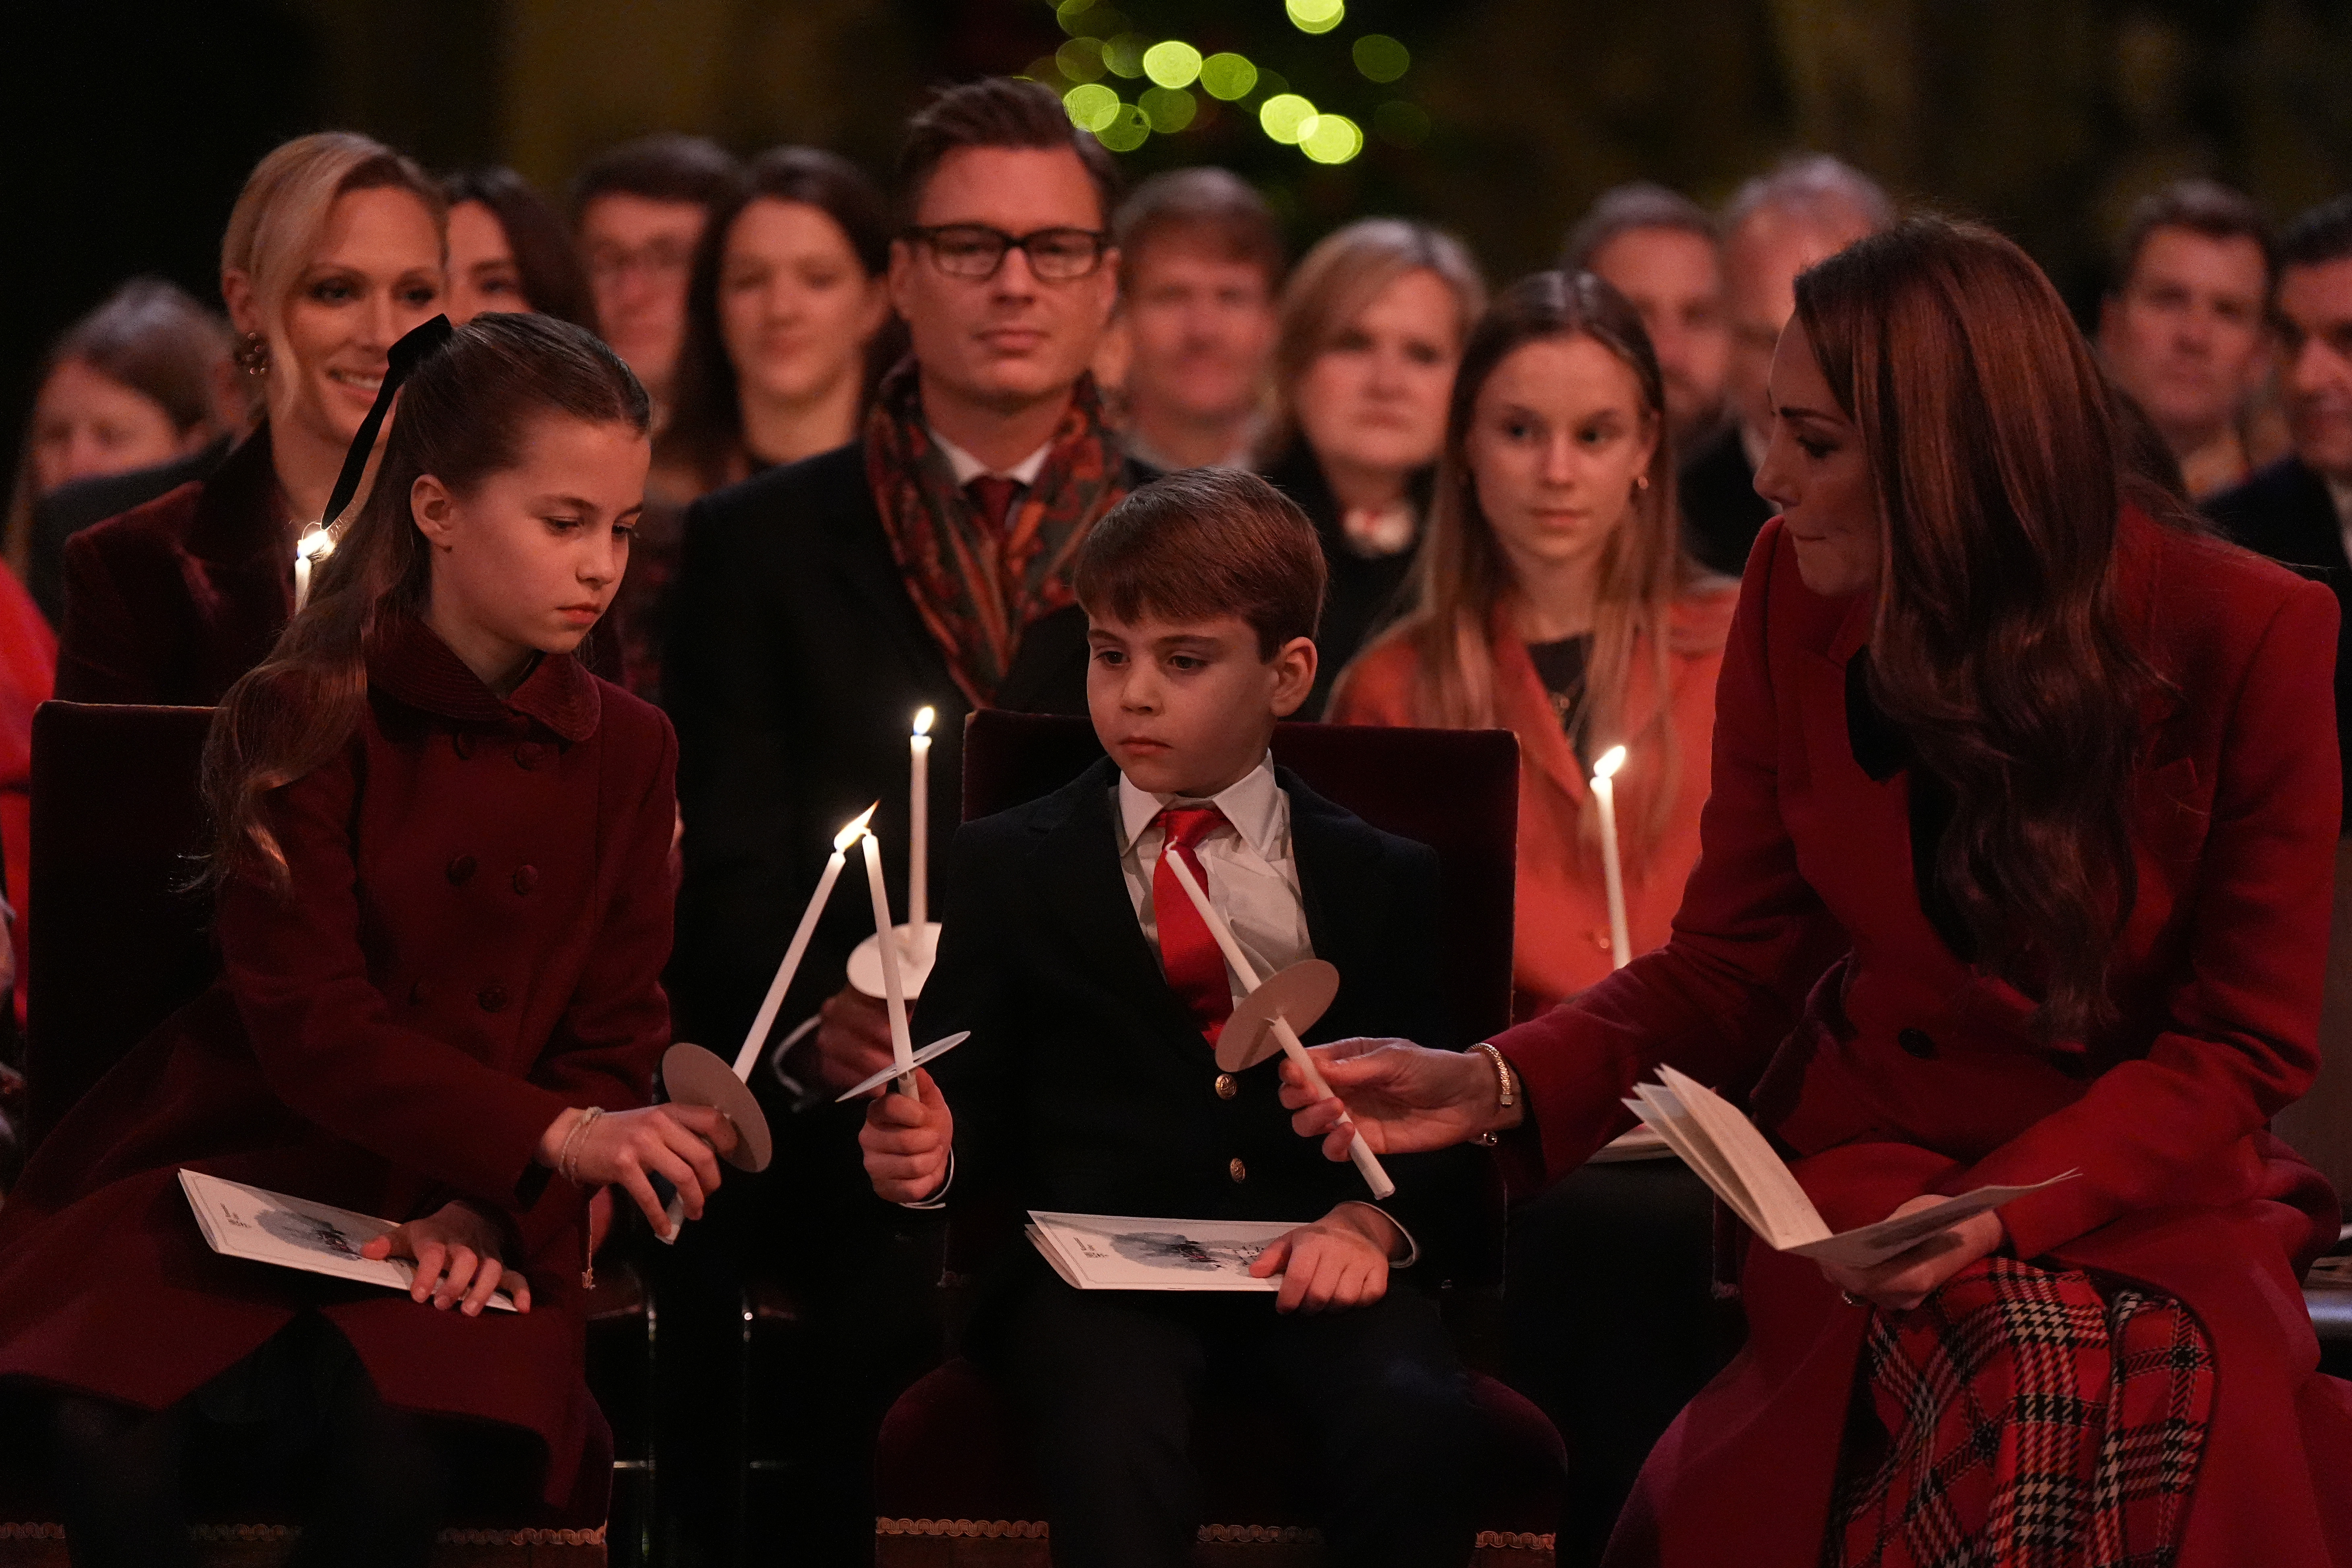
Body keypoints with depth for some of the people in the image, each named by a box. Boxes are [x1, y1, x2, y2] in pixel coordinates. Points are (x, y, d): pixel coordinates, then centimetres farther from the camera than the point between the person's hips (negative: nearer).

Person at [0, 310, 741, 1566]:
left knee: (401, 1443, -34)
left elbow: (613, 1043, 5)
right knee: (114, 1437, -34)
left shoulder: (625, 753, 7)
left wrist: (494, 1207, -15)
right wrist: (556, 1138, -27)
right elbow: (310, 1026, -14)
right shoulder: (302, 720, -5)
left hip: (472, 1228, 2)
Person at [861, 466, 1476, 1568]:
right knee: (1114, 1435, -36)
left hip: (1310, 1268, 1)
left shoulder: (1382, 885, 16)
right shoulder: (1010, 865, 16)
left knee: (1414, 1419, -32)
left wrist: (1373, 1220, -11)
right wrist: (927, 1156, -12)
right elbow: (969, 1097, 12)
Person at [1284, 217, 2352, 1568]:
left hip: (2152, 1190, -1)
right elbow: (1736, 962, 5)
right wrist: (1492, 1086, -11)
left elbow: (2243, 1043, -5)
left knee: (2184, 1400, -33)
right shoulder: (1800, 599, 0)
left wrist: (2008, 1205, -19)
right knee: (2017, 1372, -30)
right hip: (1868, 1155, 1)